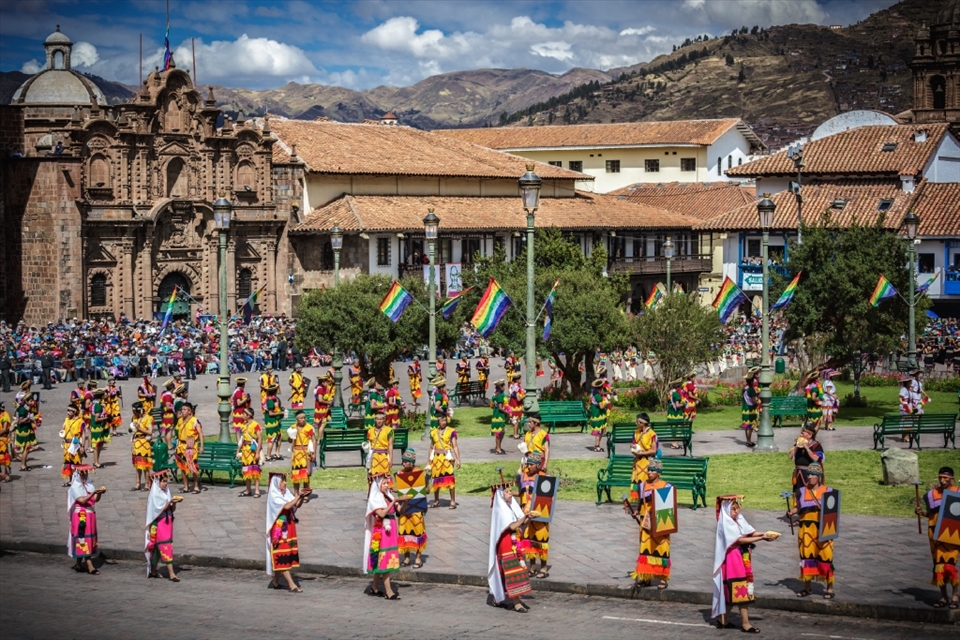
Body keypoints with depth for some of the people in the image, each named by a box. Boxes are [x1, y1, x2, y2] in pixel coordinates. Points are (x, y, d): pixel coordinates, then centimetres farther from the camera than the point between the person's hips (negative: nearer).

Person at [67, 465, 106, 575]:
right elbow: (82, 501, -19)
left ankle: (79, 564, 18)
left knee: (89, 539, 9)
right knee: (83, 539, -7)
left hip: (90, 515, 7)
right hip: (80, 516, -7)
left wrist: (99, 493, -16)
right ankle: (90, 566, -11)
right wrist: (93, 493, -28)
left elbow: (95, 500, 3)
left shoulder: (89, 485, 9)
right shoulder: (75, 487, -9)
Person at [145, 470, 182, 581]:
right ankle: (171, 573, -14)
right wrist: (170, 502, -23)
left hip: (167, 522, 7)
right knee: (165, 546, -11)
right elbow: (159, 509, -18)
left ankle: (153, 571, 23)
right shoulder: (154, 495, -10)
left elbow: (172, 509, 10)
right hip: (158, 523, -7)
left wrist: (174, 502, -9)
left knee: (158, 547, 13)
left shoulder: (166, 492, 10)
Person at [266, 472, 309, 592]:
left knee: (281, 558, 11)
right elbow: (286, 506, -25)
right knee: (283, 557, -7)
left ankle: (275, 581, 21)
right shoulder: (273, 496, -13)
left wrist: (302, 498, -12)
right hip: (279, 530, -7)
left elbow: (297, 505, 5)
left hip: (288, 529, 7)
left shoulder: (286, 494, 9)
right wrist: (298, 496, -21)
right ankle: (291, 584, -11)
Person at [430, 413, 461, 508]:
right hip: (436, 457, 4)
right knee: (436, 479, 8)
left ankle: (453, 501, -3)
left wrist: (458, 459, -10)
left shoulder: (451, 431, -1)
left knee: (450, 478, -8)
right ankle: (436, 501, 21)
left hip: (447, 457, -4)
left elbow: (455, 446, -4)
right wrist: (429, 460, 16)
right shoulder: (433, 432, 10)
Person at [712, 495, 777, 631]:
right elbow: (740, 540, -22)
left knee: (731, 591, 12)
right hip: (733, 559, -8)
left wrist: (764, 534, -20)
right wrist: (762, 538, -24)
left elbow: (751, 532, -1)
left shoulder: (739, 521, 9)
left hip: (742, 558, 8)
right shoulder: (726, 524, -16)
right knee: (742, 590, -8)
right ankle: (745, 623, -5)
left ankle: (722, 619, 20)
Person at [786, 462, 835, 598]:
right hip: (806, 530, 3)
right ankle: (807, 587, 18)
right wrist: (791, 512, -10)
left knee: (825, 558, -4)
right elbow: (797, 507, 9)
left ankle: (829, 588, 5)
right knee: (806, 557, 7)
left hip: (822, 530, -3)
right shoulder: (801, 491, 8)